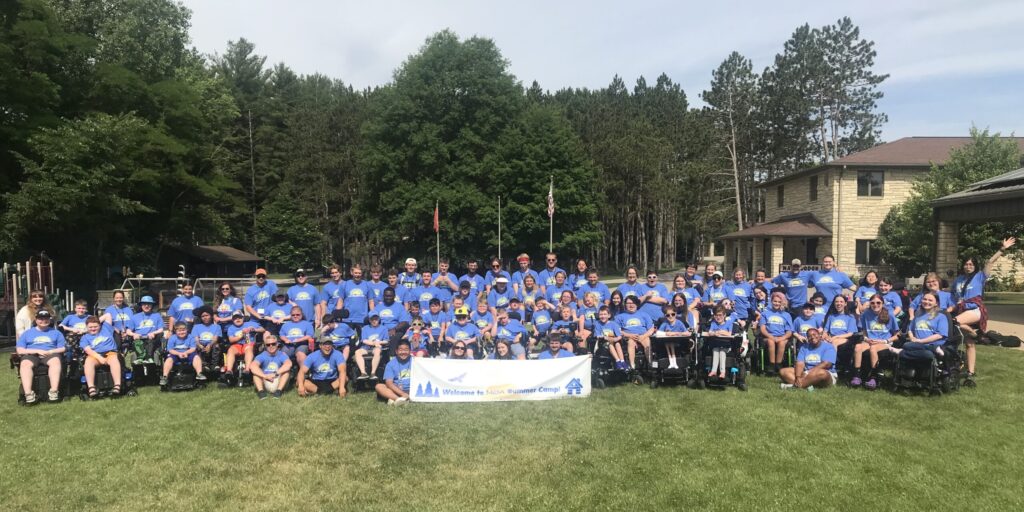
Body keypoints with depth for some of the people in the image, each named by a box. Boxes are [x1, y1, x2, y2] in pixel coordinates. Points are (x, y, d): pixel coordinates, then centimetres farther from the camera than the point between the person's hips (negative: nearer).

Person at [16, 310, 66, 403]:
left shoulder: (56, 332, 23)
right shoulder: (27, 333, 21)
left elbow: (63, 348, 13)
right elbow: (20, 350, 9)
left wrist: (50, 351, -8)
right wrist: (38, 351, -6)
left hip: (50, 354, -1)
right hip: (32, 355, 1)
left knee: (55, 360, -37)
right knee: (25, 364, -35)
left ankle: (54, 391, -47)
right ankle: (28, 393, -45)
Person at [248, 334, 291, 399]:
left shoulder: (281, 355, -6)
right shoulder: (262, 356, -4)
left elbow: (289, 364, -29)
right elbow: (252, 366, -26)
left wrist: (275, 374, -38)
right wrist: (265, 376, -37)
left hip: (278, 382, -1)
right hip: (264, 383, 1)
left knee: (287, 369, -23)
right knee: (255, 370, -18)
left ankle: (279, 390, -30)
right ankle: (261, 391, -30)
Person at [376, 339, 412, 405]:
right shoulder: (391, 364, 1)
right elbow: (389, 383, -9)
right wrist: (402, 393, -23)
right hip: (396, 391, 0)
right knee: (378, 386, -20)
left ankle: (394, 399, -40)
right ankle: (398, 399, -45)